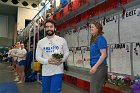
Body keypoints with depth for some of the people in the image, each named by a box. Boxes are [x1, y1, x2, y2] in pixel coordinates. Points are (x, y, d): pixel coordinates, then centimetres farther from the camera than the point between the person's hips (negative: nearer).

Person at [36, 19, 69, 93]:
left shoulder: (62, 40, 0)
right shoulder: (40, 42, 3)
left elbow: (67, 53, 5)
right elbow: (37, 57, 1)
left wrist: (62, 60, -16)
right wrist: (47, 61, -18)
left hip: (58, 71, -2)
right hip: (45, 72, 3)